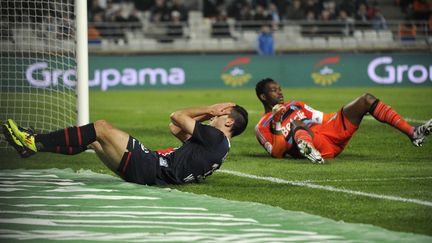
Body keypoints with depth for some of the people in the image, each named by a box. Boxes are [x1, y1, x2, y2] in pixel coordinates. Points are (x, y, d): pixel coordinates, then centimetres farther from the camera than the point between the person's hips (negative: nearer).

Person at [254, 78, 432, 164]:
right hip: (317, 148, -7)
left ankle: (412, 133, -13)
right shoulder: (262, 127, 9)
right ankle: (309, 151, -75)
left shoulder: (294, 105, 29)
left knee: (367, 100, -1)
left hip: (330, 130, 7)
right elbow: (277, 154, -5)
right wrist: (277, 128, -15)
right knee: (297, 125, -38)